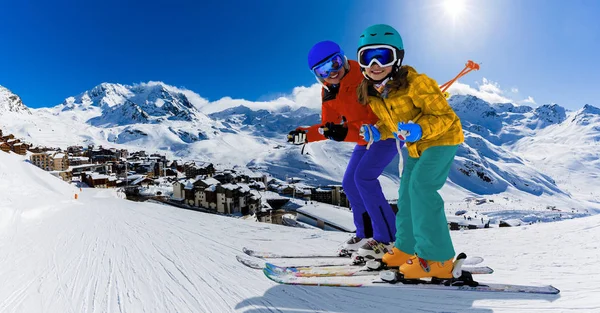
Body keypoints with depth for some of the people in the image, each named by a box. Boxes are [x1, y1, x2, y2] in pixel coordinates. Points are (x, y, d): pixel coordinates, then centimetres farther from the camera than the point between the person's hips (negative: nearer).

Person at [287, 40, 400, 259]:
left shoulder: (365, 79, -25)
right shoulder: (328, 92, -2)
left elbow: (380, 119, -29)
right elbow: (329, 127, 3)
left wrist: (346, 132, -41)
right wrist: (306, 134, -11)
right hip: (366, 137, 8)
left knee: (364, 177, -22)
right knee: (350, 183, 4)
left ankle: (387, 239, -9)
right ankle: (366, 233, 19)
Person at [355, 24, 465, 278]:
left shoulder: (416, 83, -29)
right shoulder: (371, 94, -7)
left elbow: (446, 117, -24)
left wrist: (419, 130, -42)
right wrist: (378, 132, -14)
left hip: (442, 139, -8)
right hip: (415, 145, 8)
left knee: (421, 186, -22)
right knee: (407, 190, 10)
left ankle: (437, 258, -8)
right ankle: (407, 247, 27)